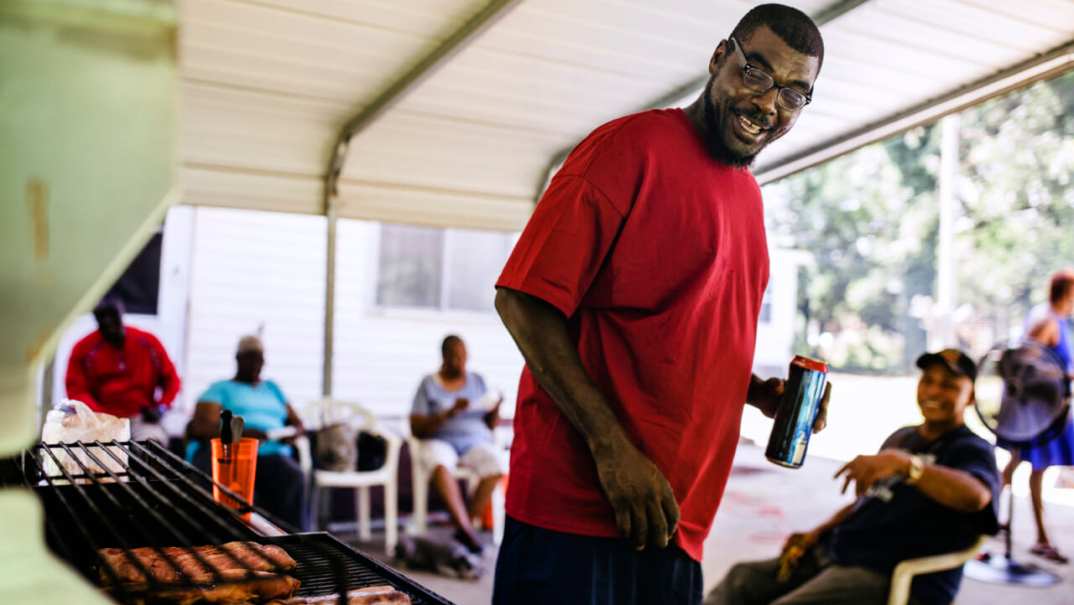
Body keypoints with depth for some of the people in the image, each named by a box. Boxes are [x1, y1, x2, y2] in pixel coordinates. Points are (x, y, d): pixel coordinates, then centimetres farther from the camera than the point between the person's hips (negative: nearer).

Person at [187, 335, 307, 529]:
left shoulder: (272, 388, 32)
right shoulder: (221, 388, 18)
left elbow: (296, 422, 30)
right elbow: (200, 427, 2)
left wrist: (294, 432, 3)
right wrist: (240, 432, -15)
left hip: (270, 452, 3)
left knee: (293, 477, -34)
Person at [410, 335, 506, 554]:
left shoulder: (477, 380, 13)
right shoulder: (429, 384, 4)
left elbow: (490, 425, 13)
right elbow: (416, 428, -5)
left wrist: (495, 410, -9)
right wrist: (449, 413, -18)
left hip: (476, 441, 2)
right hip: (440, 441, -2)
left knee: (496, 462, -32)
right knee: (439, 461, -38)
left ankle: (464, 525, -22)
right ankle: (465, 527, -41)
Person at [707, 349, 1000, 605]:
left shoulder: (971, 450, -3)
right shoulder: (900, 437, 22)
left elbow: (975, 495, -28)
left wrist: (903, 463, -41)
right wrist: (815, 534, 12)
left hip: (893, 578, -8)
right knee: (739, 581, -3)